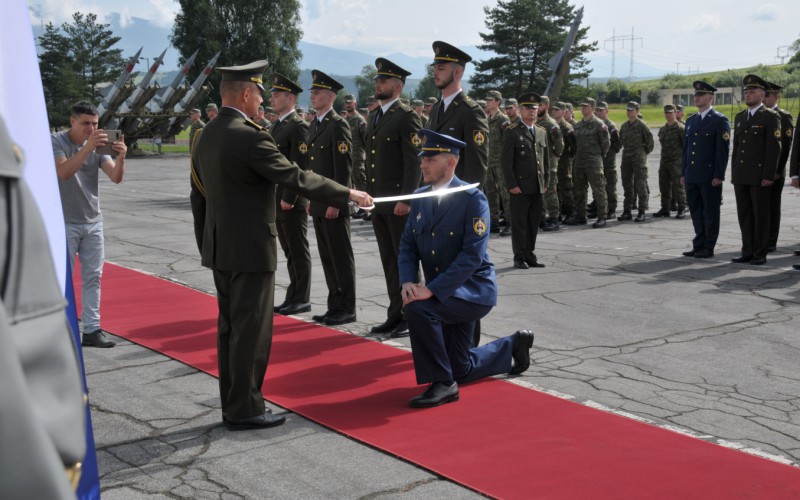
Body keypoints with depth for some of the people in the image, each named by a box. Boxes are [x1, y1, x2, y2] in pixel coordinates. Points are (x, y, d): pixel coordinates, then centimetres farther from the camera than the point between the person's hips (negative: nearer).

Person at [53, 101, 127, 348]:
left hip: (93, 221, 5)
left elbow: (116, 178, -7)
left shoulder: (98, 145, 4)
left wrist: (120, 158, -27)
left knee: (93, 277, 4)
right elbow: (64, 172, -26)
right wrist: (88, 147, -36)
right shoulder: (56, 142, -9)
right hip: (65, 223, -5)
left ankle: (91, 329, 9)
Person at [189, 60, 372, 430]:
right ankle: (245, 410, 7)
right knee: (251, 331, -1)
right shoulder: (250, 136, -18)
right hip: (250, 250, -9)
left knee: (229, 327, 15)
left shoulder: (206, 136, 9)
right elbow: (296, 178, -19)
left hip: (219, 250, 9)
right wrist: (348, 194, -10)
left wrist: (206, 244, 22)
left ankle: (232, 405, 24)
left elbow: (198, 196, 15)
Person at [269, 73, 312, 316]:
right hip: (277, 201, 9)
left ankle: (302, 299, 7)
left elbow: (301, 166, -18)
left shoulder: (298, 126, -12)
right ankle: (293, 297, 21)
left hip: (292, 202, -9)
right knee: (289, 252, 14)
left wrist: (289, 198, -19)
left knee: (299, 252, -1)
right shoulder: (275, 126, 16)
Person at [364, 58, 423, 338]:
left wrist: (406, 199, -20)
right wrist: (369, 195, 16)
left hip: (399, 203, -8)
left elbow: (414, 162, -15)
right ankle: (395, 316, 19)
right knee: (389, 262, 12)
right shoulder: (373, 117, 16)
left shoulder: (407, 117, -9)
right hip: (378, 203, 8)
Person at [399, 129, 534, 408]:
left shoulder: (472, 199, -18)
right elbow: (408, 245, 5)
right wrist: (407, 282, -15)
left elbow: (472, 255, -24)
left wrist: (432, 289, -30)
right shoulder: (420, 197, 3)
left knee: (418, 309, -33)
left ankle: (443, 384, -17)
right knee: (461, 370, 14)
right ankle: (513, 345, 40)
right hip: (443, 294, 7)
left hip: (472, 290, -7)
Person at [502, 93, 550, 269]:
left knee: (534, 223, 9)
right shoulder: (512, 133, -4)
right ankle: (519, 258, 6)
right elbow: (506, 161, -8)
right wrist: (512, 185, -13)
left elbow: (547, 158, 18)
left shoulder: (542, 132, 15)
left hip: (538, 188, 6)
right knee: (519, 223, 0)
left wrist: (545, 181, 11)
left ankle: (530, 256, 18)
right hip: (520, 187, -5)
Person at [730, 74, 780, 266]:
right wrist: (734, 173, 13)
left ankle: (760, 254, 5)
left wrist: (768, 176, -15)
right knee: (744, 215, 8)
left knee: (760, 215, 0)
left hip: (759, 176, -6)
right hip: (741, 176, 6)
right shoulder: (739, 117, 16)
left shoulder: (770, 117, -4)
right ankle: (747, 252, 15)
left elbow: (774, 148, -10)